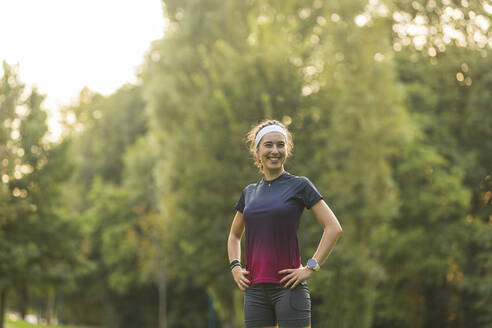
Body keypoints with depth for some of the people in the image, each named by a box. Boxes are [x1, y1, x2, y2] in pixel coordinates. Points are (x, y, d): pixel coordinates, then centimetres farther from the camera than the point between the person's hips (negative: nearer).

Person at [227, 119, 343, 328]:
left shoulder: (299, 186, 0)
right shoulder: (249, 192, 14)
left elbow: (333, 228, -6)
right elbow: (234, 235, 28)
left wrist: (311, 267, -11)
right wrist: (235, 267, 11)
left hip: (288, 287, -5)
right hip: (255, 290, 5)